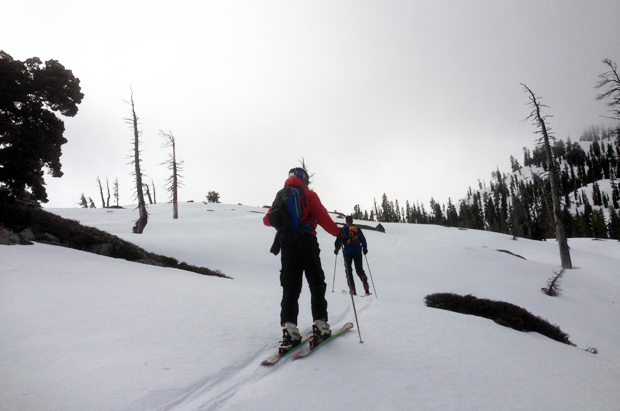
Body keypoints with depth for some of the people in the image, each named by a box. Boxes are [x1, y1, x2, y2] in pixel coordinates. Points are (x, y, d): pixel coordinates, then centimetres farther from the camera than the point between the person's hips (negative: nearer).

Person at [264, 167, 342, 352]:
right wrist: (338, 233, 4)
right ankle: (320, 325, 2)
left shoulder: (280, 196, 14)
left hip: (286, 245, 4)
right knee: (317, 285, 7)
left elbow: (267, 220, 19)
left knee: (290, 288, 4)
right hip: (306, 243, -4)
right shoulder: (309, 195, 2)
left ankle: (289, 329, -8)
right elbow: (323, 218, -7)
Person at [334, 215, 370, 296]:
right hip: (358, 251, 3)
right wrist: (365, 249, 18)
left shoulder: (344, 229, 1)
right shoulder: (358, 229, 10)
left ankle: (352, 290, -3)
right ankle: (365, 282, -20)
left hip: (348, 252, -3)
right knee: (359, 269, 9)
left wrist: (337, 249, 6)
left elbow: (340, 239, -5)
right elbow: (363, 239, 9)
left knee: (348, 271, 5)